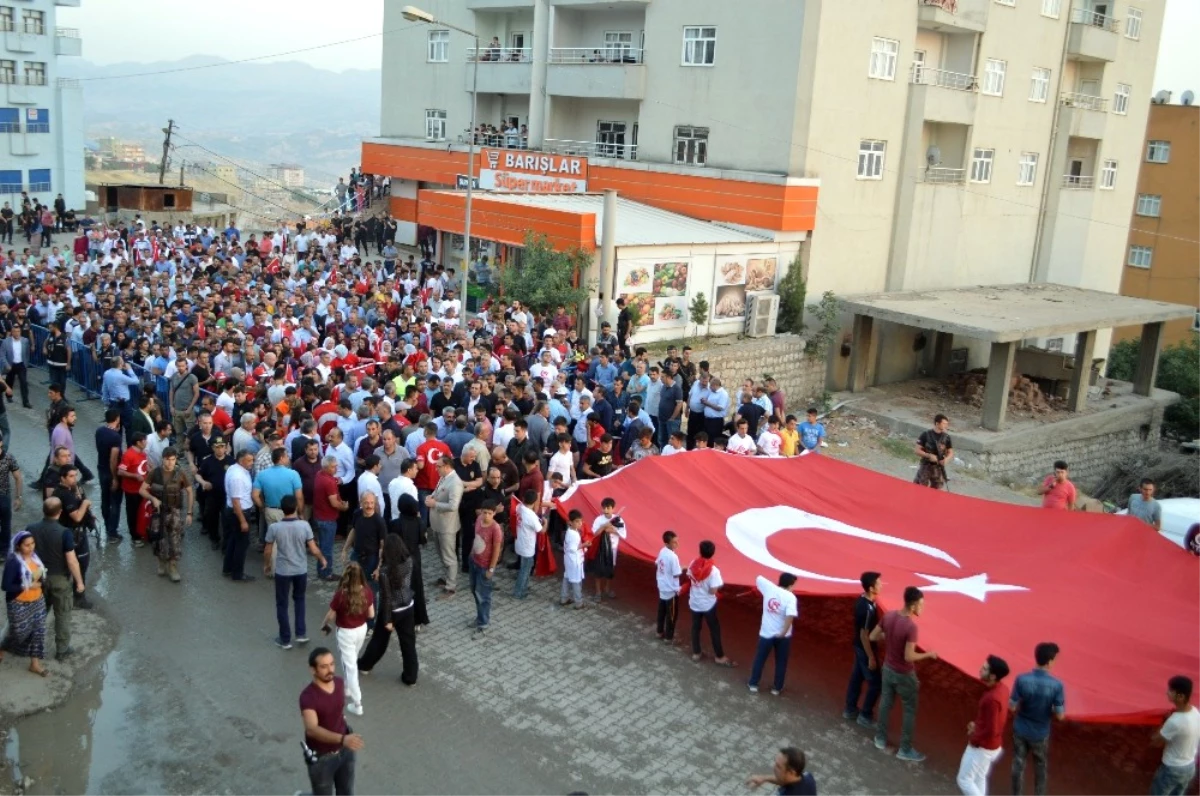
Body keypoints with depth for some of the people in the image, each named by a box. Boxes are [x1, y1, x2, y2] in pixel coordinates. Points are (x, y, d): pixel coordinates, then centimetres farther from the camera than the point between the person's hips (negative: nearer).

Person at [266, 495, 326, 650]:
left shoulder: (274, 527, -15)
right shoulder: (304, 525, -14)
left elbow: (268, 551, -5)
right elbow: (313, 550, -10)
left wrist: (266, 565, 15)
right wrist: (322, 559, 10)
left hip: (282, 571, -2)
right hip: (301, 570, 2)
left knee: (282, 604, 14)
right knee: (299, 599, 25)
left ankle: (285, 639, 22)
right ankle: (301, 633, 23)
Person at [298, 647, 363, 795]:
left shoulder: (339, 682, -7)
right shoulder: (308, 696, -28)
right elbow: (312, 729, -41)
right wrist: (342, 739, -54)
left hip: (344, 751, 5)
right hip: (321, 757, -5)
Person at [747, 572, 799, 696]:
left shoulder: (769, 588, -5)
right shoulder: (791, 597, -16)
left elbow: (759, 578, 13)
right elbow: (790, 616, -29)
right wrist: (784, 632, -20)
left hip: (766, 633, 2)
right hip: (782, 635, -2)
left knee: (760, 659, 18)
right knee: (781, 662, 17)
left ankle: (753, 684, 27)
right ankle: (777, 688, 26)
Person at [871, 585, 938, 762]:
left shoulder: (889, 616, -9)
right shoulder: (911, 626, -30)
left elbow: (873, 637, 1)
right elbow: (909, 657, -27)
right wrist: (928, 654, -13)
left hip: (888, 668, 7)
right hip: (904, 674, -7)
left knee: (886, 703, 23)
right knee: (910, 710, 11)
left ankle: (880, 738, 39)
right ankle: (905, 749, 22)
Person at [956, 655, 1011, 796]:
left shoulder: (992, 698, -33)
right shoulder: (1002, 689, -3)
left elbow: (991, 730, -29)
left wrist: (973, 739, -13)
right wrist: (976, 723, 6)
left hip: (982, 746, -9)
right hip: (991, 745, 9)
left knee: (964, 780, 7)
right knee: (979, 778, 23)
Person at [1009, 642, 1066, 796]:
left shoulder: (1021, 679, -20)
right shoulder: (1056, 685, -22)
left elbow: (1012, 707, -13)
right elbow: (1060, 715, -16)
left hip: (1020, 730, 1)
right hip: (1040, 733, -1)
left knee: (1018, 764, 18)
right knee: (1040, 767, 22)